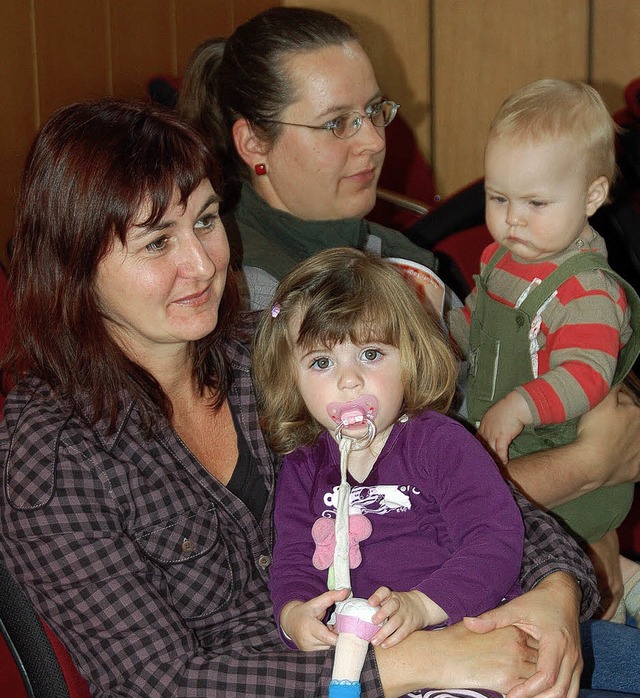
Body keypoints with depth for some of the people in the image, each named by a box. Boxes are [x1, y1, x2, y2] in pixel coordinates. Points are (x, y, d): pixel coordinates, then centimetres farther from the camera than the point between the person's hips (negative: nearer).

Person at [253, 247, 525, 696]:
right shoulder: (303, 468, 11)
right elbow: (293, 559, 7)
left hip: (467, 629, -4)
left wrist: (421, 604, -24)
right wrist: (293, 613, -18)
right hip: (360, 649, 4)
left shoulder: (440, 441, -3)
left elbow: (496, 538, -11)